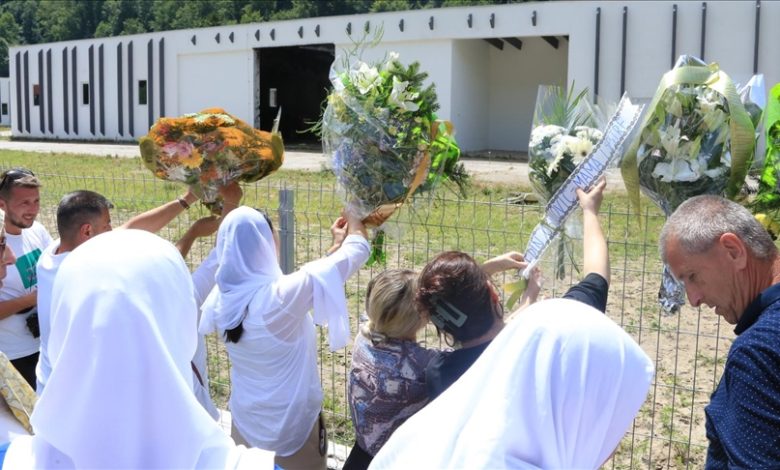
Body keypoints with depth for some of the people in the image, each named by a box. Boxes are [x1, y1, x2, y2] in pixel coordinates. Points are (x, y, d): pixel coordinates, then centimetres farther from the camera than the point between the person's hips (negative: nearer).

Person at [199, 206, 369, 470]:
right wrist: (353, 220, 3)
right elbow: (357, 251, -18)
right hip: (293, 423, -5)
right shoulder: (283, 295, -29)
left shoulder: (220, 298, -11)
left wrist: (335, 246, 10)